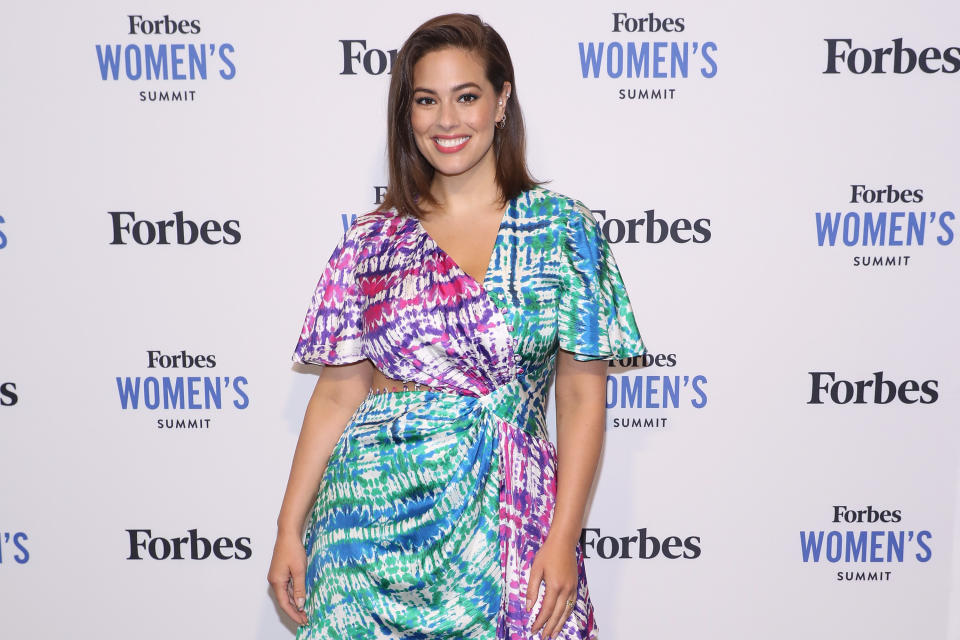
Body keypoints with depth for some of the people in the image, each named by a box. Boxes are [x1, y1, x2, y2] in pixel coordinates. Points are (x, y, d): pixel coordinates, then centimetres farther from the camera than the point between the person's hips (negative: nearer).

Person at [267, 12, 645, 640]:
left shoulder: (562, 229, -2)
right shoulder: (373, 239, 3)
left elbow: (583, 398, -3)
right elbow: (338, 394, 5)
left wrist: (564, 539, -9)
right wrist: (289, 530, 3)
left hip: (506, 515, -1)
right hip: (374, 513, 2)